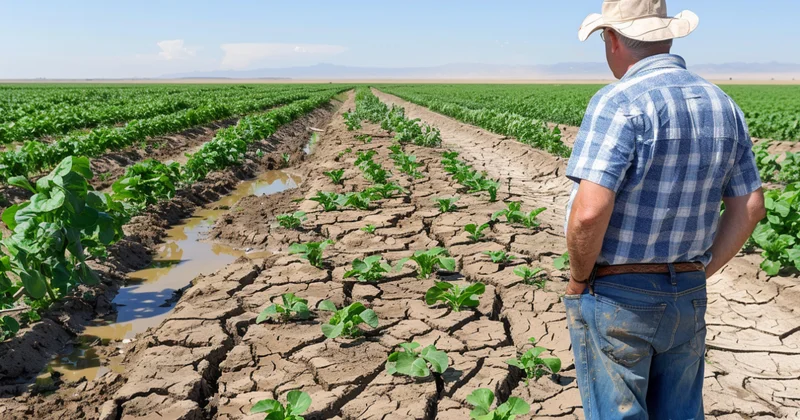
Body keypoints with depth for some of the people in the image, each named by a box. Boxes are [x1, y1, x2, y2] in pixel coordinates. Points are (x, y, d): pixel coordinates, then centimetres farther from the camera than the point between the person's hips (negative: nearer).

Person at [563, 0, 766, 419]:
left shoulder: (618, 103, -19)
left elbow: (589, 212, -28)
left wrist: (579, 278, -11)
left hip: (615, 295, -6)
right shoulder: (722, 105, 5)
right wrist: (698, 273, 11)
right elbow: (748, 207, 8)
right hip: (687, 297, 7)